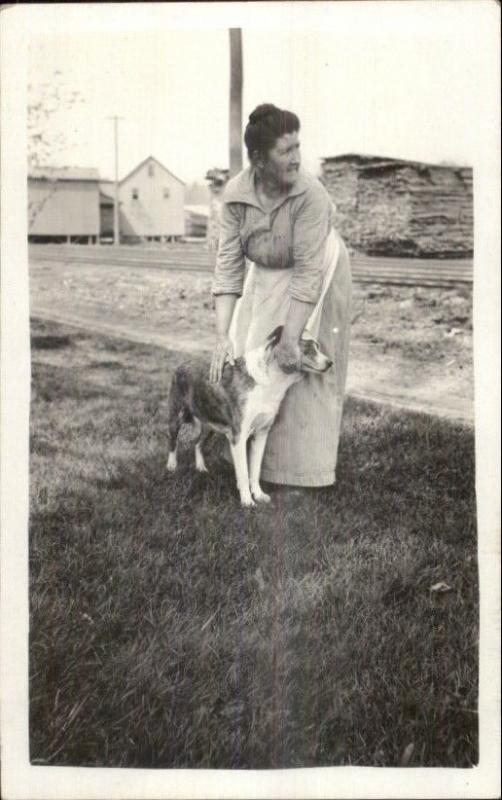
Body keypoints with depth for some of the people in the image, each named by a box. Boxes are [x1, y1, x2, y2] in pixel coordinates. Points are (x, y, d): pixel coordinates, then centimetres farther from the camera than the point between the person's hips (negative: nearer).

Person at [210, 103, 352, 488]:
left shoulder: (310, 194, -32)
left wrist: (290, 339, -35)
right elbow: (228, 265, -20)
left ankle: (303, 466, 12)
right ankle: (258, 456, 24)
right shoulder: (235, 193, -20)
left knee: (304, 370, -2)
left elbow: (308, 273, -33)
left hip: (317, 278, -4)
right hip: (267, 278, 4)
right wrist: (222, 337, -26)